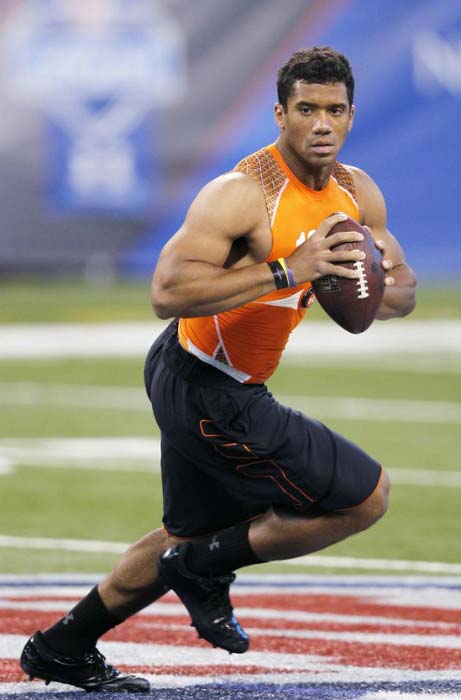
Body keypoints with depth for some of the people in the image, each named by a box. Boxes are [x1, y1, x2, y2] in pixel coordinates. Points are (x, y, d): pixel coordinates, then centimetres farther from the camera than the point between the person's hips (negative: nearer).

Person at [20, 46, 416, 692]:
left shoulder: (357, 195, 2)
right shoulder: (241, 195, -24)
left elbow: (404, 288, 12)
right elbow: (168, 293, -33)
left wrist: (373, 294, -12)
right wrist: (286, 271, -37)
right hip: (209, 395, -10)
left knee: (191, 537, 26)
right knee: (366, 497, -8)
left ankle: (61, 649, 38)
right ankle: (204, 568, 5)